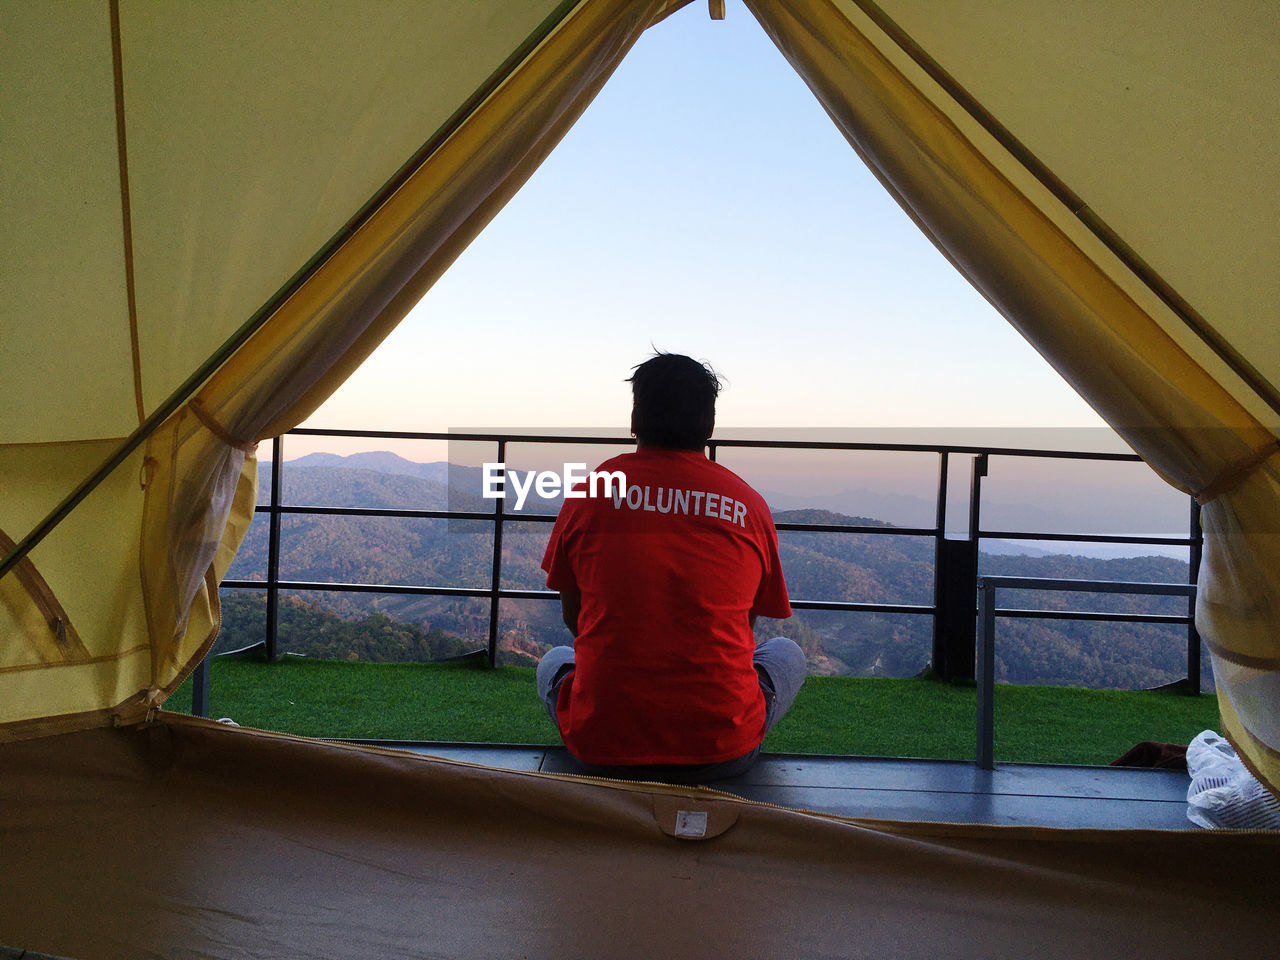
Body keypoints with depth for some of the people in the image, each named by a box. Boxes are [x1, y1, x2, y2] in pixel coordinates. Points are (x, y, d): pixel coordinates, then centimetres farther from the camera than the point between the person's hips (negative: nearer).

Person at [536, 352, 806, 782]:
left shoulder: (589, 491, -1)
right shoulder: (749, 503, 0)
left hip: (601, 749, 1)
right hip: (722, 751, 0)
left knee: (554, 661, 33)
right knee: (787, 653, 29)